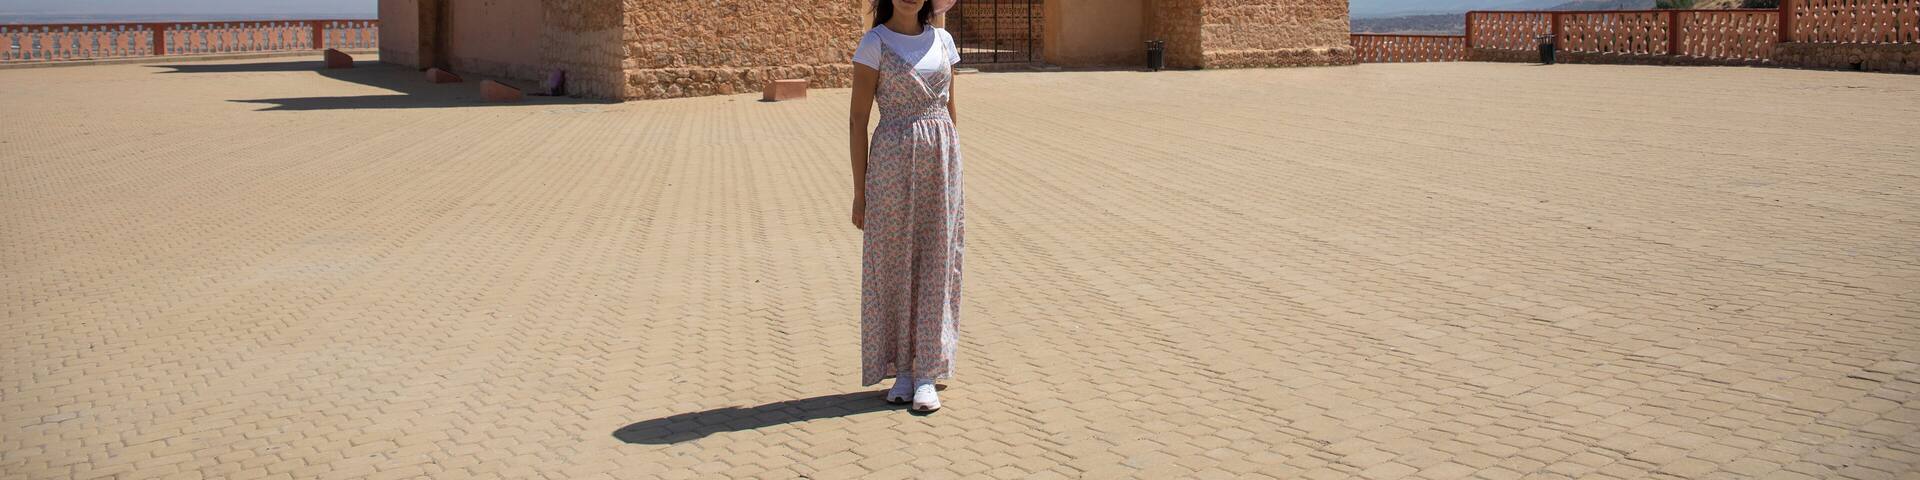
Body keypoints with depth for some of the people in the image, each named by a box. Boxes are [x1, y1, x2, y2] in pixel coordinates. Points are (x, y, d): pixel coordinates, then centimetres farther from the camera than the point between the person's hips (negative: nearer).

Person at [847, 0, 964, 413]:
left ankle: (926, 375, 8)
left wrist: (952, 173, 13)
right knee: (892, 262, 3)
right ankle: (901, 370, 15)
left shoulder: (942, 41, 9)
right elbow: (858, 119, -5)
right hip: (893, 161, -4)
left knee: (936, 263, 2)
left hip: (940, 161, 4)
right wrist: (860, 191, -7)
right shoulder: (874, 43, -4)